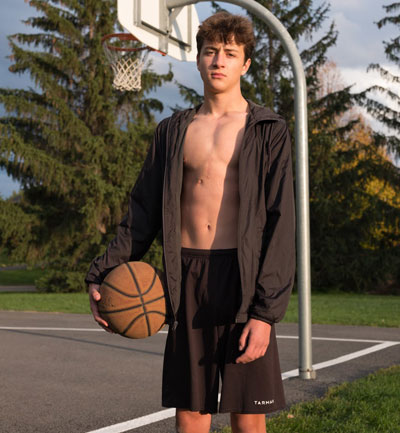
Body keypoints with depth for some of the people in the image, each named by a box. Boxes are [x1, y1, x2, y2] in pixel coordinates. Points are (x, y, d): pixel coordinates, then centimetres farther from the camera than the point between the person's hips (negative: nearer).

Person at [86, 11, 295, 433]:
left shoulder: (268, 131, 3)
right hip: (188, 281, 3)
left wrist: (266, 311, -12)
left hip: (244, 277, -3)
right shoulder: (172, 131, 14)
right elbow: (144, 211, 15)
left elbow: (280, 224, -4)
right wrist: (104, 273, 3)